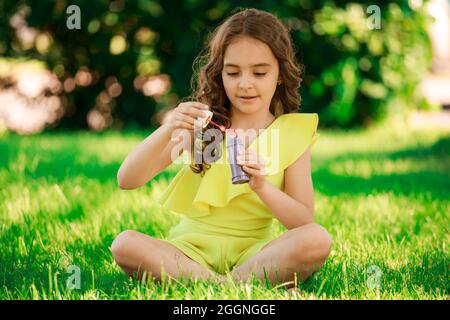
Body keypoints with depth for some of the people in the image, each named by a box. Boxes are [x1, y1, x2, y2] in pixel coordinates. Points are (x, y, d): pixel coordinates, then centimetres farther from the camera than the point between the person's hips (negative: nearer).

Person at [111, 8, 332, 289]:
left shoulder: (292, 134, 4)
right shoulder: (199, 124, 5)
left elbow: (304, 223, -2)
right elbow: (127, 180, -4)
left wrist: (262, 187, -21)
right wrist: (167, 130, -20)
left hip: (253, 252, 0)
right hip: (191, 248, 1)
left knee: (318, 240, -29)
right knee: (125, 244, -28)